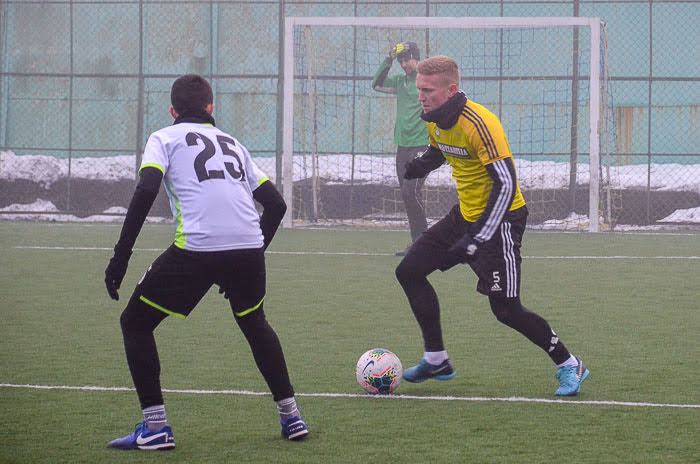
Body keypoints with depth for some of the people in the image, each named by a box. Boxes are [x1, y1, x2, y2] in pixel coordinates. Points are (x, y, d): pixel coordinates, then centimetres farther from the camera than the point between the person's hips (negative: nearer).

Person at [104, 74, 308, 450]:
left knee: (135, 323, 13)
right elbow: (275, 204, 23)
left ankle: (155, 427, 3)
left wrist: (120, 257, -3)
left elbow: (145, 193, -3)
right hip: (248, 249, 5)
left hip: (196, 248, -5)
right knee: (254, 323, 33)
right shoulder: (233, 143, 28)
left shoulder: (164, 138, 14)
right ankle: (290, 416, 31)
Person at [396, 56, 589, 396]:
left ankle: (568, 366, 6)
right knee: (409, 271, 6)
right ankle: (436, 361, 16)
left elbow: (505, 184, -29)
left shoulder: (478, 124, -27)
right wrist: (417, 166, -4)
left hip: (500, 218, -9)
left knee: (506, 310, -11)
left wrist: (476, 240, -32)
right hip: (465, 213, 9)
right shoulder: (435, 120, 0)